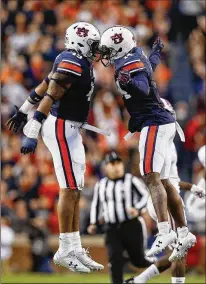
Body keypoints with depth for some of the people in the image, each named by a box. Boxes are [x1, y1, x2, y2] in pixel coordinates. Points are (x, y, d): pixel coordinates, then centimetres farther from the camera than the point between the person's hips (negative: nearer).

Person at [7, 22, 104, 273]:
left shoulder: (76, 62, 12)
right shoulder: (72, 63, -18)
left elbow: (44, 85, 21)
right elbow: (50, 97, -24)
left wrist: (24, 111, 31)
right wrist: (32, 134, -29)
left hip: (69, 131, 10)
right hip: (61, 128, -10)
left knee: (74, 191, 9)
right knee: (69, 189, -8)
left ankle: (75, 249, 11)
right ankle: (66, 250, -4)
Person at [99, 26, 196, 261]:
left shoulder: (129, 64, -13)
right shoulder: (137, 58, 14)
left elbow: (144, 89, -29)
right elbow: (150, 66, 38)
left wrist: (128, 82, -50)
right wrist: (157, 52, 58)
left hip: (154, 123, -10)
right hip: (161, 124, 10)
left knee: (151, 177, -20)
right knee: (163, 181, 10)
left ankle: (164, 232, -30)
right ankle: (183, 234, 11)